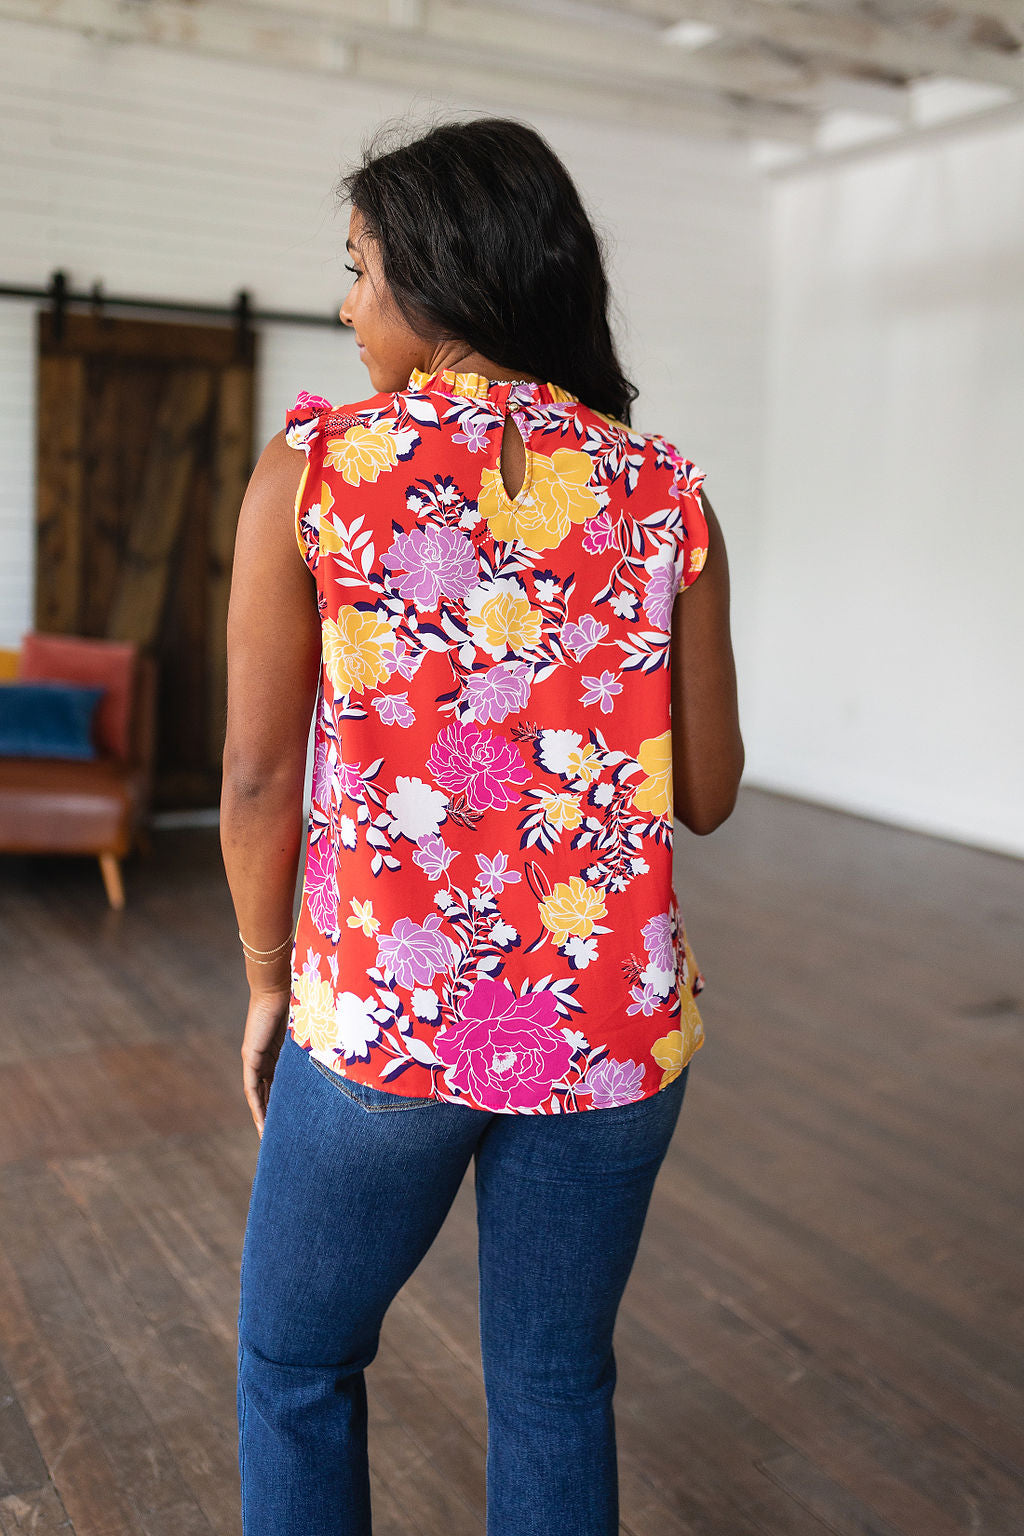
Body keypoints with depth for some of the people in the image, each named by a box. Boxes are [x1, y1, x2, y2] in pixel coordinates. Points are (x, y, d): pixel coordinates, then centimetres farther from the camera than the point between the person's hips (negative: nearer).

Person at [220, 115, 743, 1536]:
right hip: (611, 1031, 3)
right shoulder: (664, 493, -2)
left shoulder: (315, 465, -7)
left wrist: (268, 982, 9)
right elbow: (707, 795, 2)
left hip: (377, 1012, -2)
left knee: (295, 1368, 23)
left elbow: (257, 776, -6)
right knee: (556, 1391, 21)